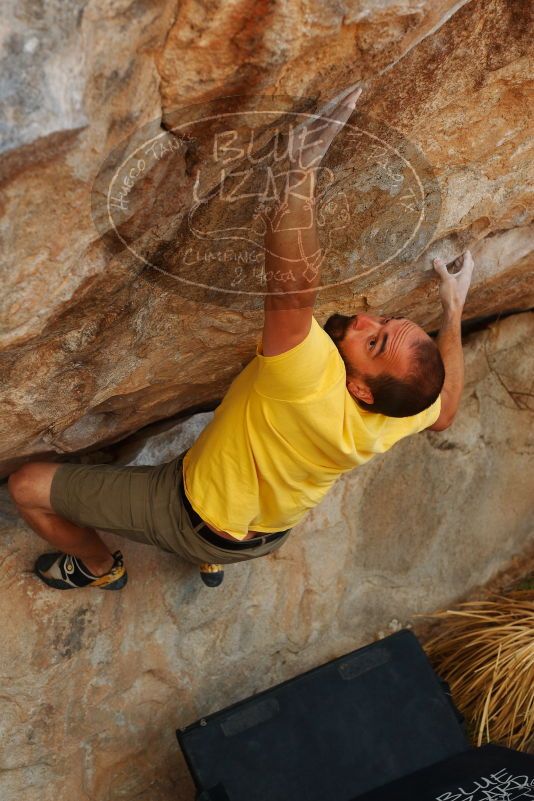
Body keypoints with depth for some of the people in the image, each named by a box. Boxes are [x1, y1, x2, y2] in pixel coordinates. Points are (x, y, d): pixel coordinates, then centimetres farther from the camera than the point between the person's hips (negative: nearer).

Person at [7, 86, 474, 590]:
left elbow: (291, 285, -60)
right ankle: (214, 560, 47)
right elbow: (442, 414, 0)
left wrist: (302, 170, -54)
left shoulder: (315, 387, -46)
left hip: (190, 522, -7)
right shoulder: (391, 420, -24)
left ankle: (100, 567, 31)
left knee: (26, 484, 3)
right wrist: (454, 312, 4)